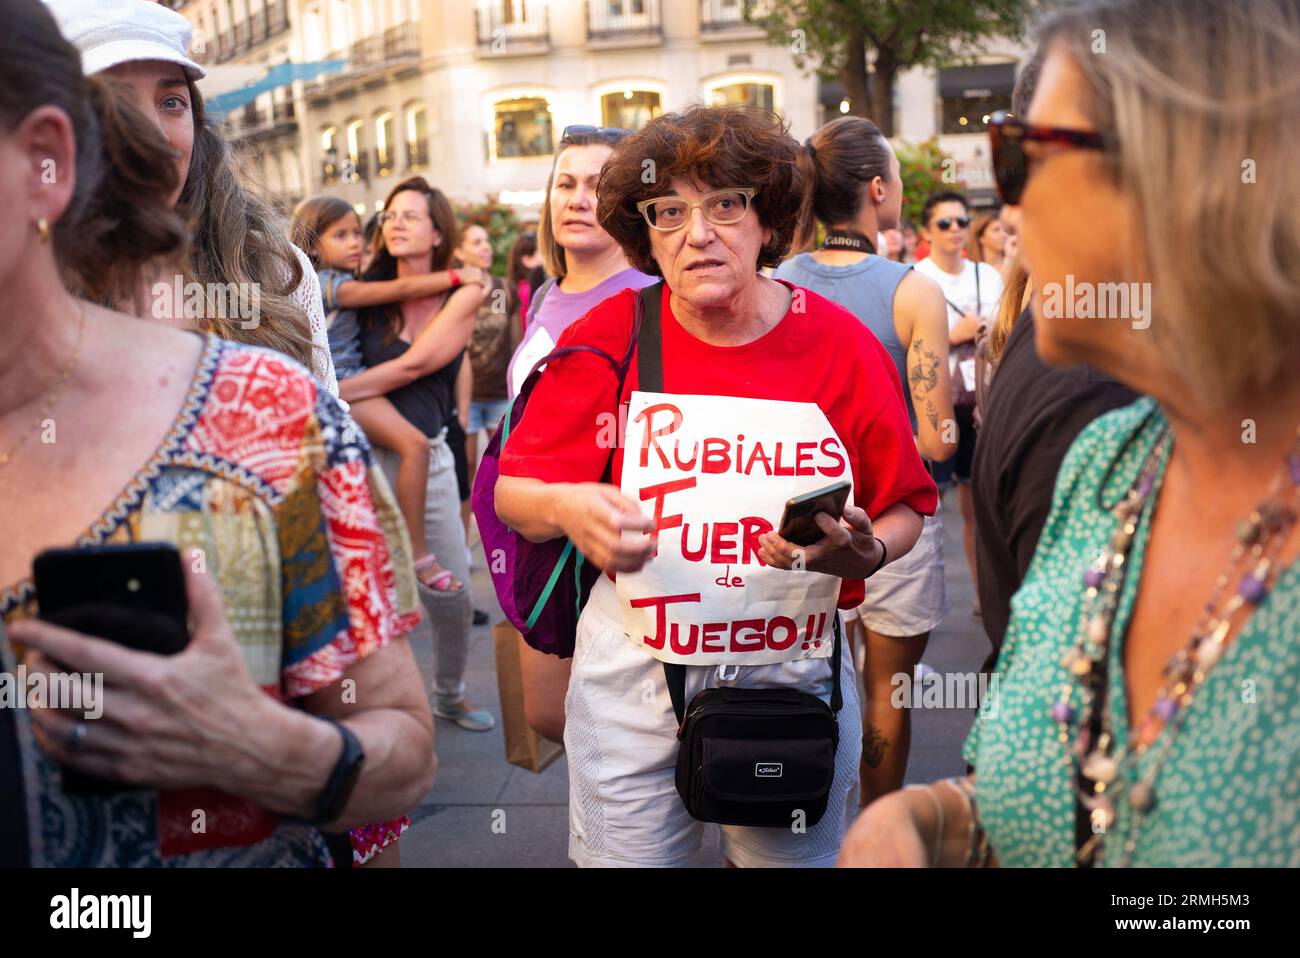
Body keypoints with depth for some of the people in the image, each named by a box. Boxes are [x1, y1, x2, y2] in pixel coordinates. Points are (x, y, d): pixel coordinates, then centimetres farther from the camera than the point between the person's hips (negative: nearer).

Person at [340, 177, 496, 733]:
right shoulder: (369, 292, 5)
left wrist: (330, 393, -15)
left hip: (428, 457, 1)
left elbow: (411, 366, -11)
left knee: (452, 596, 9)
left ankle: (450, 695, 34)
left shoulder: (462, 295, -1)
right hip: (365, 453, 0)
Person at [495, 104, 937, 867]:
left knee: (799, 855, 18)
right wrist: (568, 508, -28)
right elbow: (512, 492, -6)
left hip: (796, 676, 1)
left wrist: (865, 550, -21)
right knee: (624, 856, 14)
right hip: (633, 679, 0)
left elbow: (906, 511, 1)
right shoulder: (611, 337, -6)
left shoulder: (841, 345, -6)